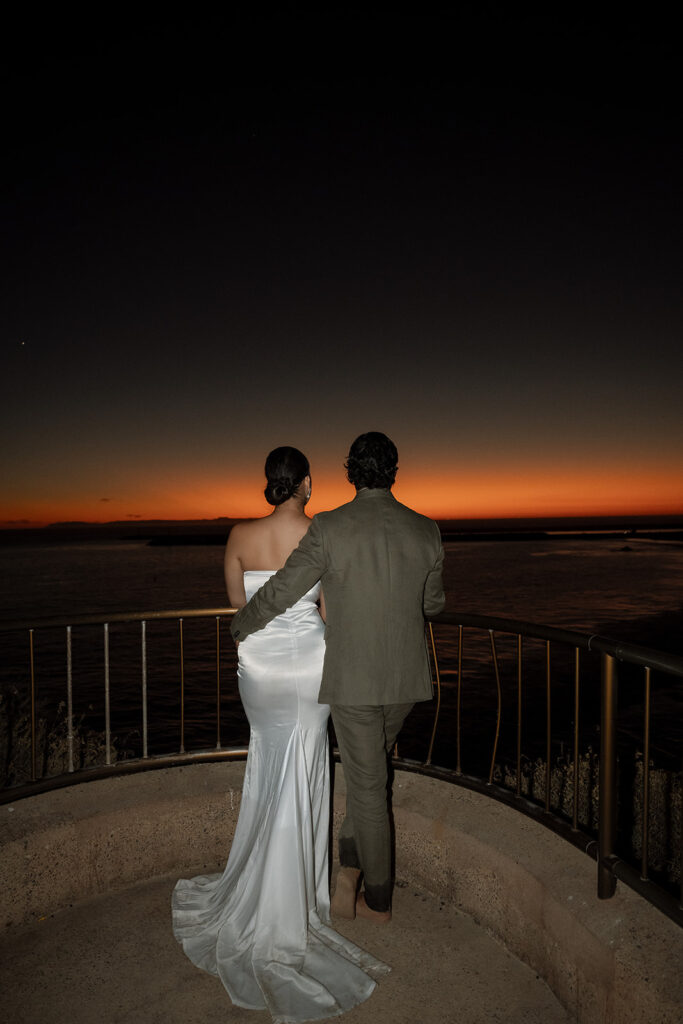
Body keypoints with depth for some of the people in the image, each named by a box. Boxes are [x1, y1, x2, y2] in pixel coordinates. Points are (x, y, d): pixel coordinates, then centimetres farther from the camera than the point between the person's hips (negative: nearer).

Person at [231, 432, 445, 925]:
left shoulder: (330, 528, -14)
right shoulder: (426, 531, -3)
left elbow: (280, 592, -9)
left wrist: (240, 625, 10)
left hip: (353, 680, -4)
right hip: (407, 679, 4)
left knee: (368, 785, 11)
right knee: (370, 773, 24)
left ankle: (379, 901, 28)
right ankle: (350, 869, 30)